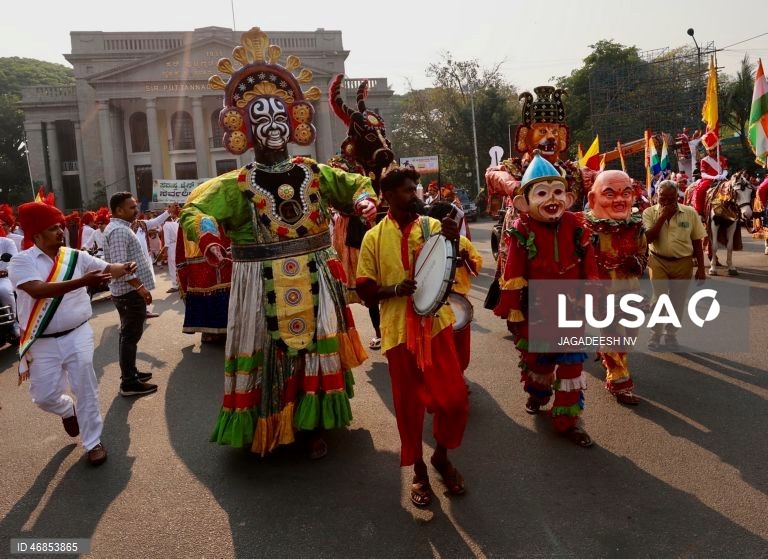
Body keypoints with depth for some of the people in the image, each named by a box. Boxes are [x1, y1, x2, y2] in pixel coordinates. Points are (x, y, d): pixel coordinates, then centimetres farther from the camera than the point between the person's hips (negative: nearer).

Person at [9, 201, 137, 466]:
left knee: (85, 389, 4)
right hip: (43, 343, -1)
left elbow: (107, 268, -5)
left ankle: (93, 442, 19)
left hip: (77, 335, 1)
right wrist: (83, 281, -36)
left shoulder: (76, 256, 1)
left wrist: (124, 268, -30)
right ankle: (67, 410, 44)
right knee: (44, 396, 8)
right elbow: (39, 290, -26)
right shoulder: (21, 262, -10)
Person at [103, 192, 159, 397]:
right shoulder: (119, 230, -18)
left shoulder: (120, 227, 16)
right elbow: (119, 265, -27)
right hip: (130, 291, -11)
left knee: (129, 334, 18)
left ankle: (130, 372, 29)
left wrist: (139, 287, 23)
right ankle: (129, 383, -2)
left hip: (129, 291, 11)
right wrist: (139, 286, -28)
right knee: (130, 336, -6)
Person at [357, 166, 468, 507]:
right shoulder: (374, 237, -1)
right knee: (409, 403, 9)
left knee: (455, 398, 2)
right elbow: (365, 293, -1)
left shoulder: (433, 226, 2)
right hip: (399, 330, -1)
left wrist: (454, 241, -29)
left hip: (437, 324, 1)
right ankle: (419, 471, 29)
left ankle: (442, 457, 30)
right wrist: (396, 289, -19)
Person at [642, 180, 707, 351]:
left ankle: (671, 335, 29)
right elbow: (648, 238, -16)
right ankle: (655, 335, 13)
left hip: (683, 263, 2)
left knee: (677, 302, 11)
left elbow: (697, 242, 2)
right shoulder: (649, 213, -5)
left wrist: (701, 268, 1)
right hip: (658, 262, -1)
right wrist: (662, 217, -20)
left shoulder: (690, 213, -3)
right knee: (659, 299, -5)